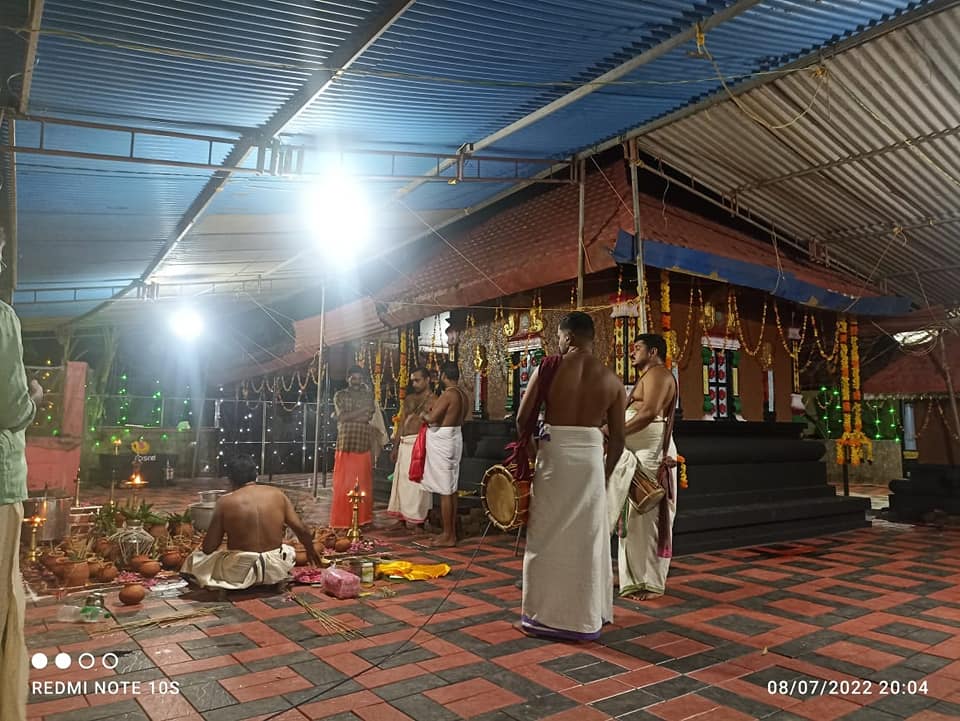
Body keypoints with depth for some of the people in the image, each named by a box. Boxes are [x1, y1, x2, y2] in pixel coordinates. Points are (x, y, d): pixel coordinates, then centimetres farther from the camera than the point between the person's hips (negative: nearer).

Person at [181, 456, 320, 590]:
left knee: (195, 558, 23)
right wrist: (311, 550, 17)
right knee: (289, 551, 36)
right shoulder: (277, 494, -3)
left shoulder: (225, 502, -8)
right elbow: (301, 529, -2)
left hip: (239, 572, -1)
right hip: (275, 570, 1)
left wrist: (201, 549, 19)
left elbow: (209, 547, -5)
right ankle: (275, 580, 20)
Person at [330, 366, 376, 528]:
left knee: (363, 485, 4)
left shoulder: (368, 396, 11)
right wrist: (362, 409, -8)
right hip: (345, 446, -2)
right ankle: (341, 520, 7)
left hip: (364, 447, 2)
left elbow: (368, 419, 3)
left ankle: (362, 519, 13)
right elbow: (342, 417, -9)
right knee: (343, 485, 0)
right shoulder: (340, 396, 6)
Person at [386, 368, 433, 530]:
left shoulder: (432, 400, -3)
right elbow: (401, 424, 18)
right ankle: (403, 517, 18)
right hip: (404, 444, 7)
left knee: (415, 480, -6)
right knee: (401, 480, 9)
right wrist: (395, 448, 16)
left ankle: (415, 520, 3)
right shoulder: (409, 399, 17)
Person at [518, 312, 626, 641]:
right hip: (591, 457, 3)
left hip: (555, 454, -3)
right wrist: (605, 472, 19)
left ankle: (545, 615, 16)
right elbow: (617, 437, 6)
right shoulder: (612, 379, 4)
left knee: (549, 536, 8)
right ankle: (587, 616, 25)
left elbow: (523, 418, -3)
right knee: (588, 538, 14)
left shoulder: (549, 368, -5)